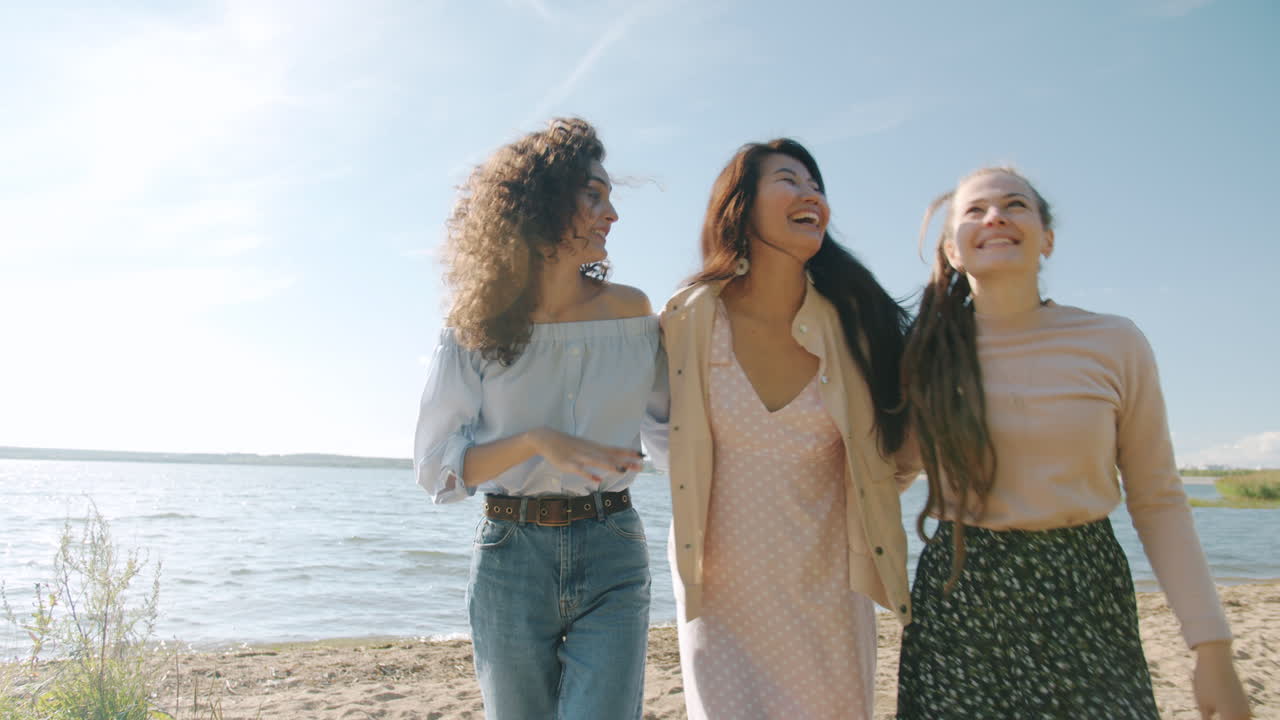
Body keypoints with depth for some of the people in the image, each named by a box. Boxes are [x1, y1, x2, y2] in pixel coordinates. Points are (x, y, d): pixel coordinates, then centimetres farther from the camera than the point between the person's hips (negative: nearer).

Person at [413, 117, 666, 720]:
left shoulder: (631, 312, 2)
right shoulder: (477, 329, -2)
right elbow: (435, 467, -5)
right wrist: (537, 441, -19)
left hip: (612, 559, 0)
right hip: (510, 559, 0)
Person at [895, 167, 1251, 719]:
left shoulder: (1115, 344, -2)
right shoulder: (927, 354, -3)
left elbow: (1157, 501, 3)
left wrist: (1212, 651, -2)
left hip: (1085, 598, 1)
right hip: (957, 604, 0)